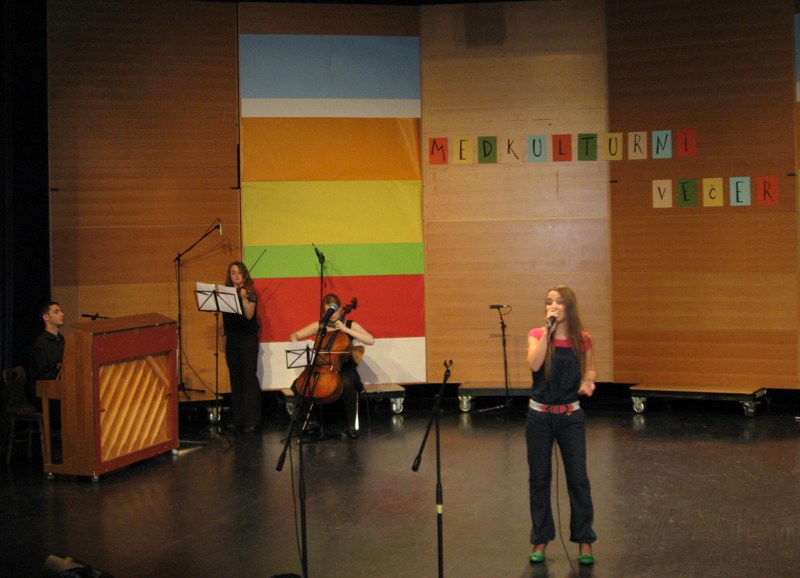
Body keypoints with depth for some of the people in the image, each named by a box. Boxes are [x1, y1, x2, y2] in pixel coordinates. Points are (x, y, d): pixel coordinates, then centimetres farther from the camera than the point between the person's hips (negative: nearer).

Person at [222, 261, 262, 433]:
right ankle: (238, 419, 14)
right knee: (235, 379, 8)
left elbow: (249, 315, -17)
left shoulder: (249, 292, -4)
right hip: (231, 339, 5)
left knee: (249, 379, -8)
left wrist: (244, 298, -28)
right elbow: (224, 315, 5)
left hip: (248, 339, -5)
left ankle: (252, 420, -7)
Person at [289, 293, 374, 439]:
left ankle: (352, 426, -26)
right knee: (299, 384, -23)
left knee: (347, 382, -38)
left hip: (345, 368, -3)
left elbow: (370, 340, -14)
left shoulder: (350, 325, 1)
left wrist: (346, 329, -18)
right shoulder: (318, 326, 7)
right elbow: (294, 336, 10)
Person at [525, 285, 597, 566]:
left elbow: (590, 369, 13)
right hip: (539, 415, 0)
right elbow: (534, 364, -23)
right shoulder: (537, 334, -5)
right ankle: (540, 540, 20)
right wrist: (547, 330, -21)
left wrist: (588, 381, -9)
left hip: (571, 416, 0)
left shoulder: (582, 339, -3)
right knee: (539, 478, 8)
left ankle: (584, 541, 14)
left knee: (578, 479, 2)